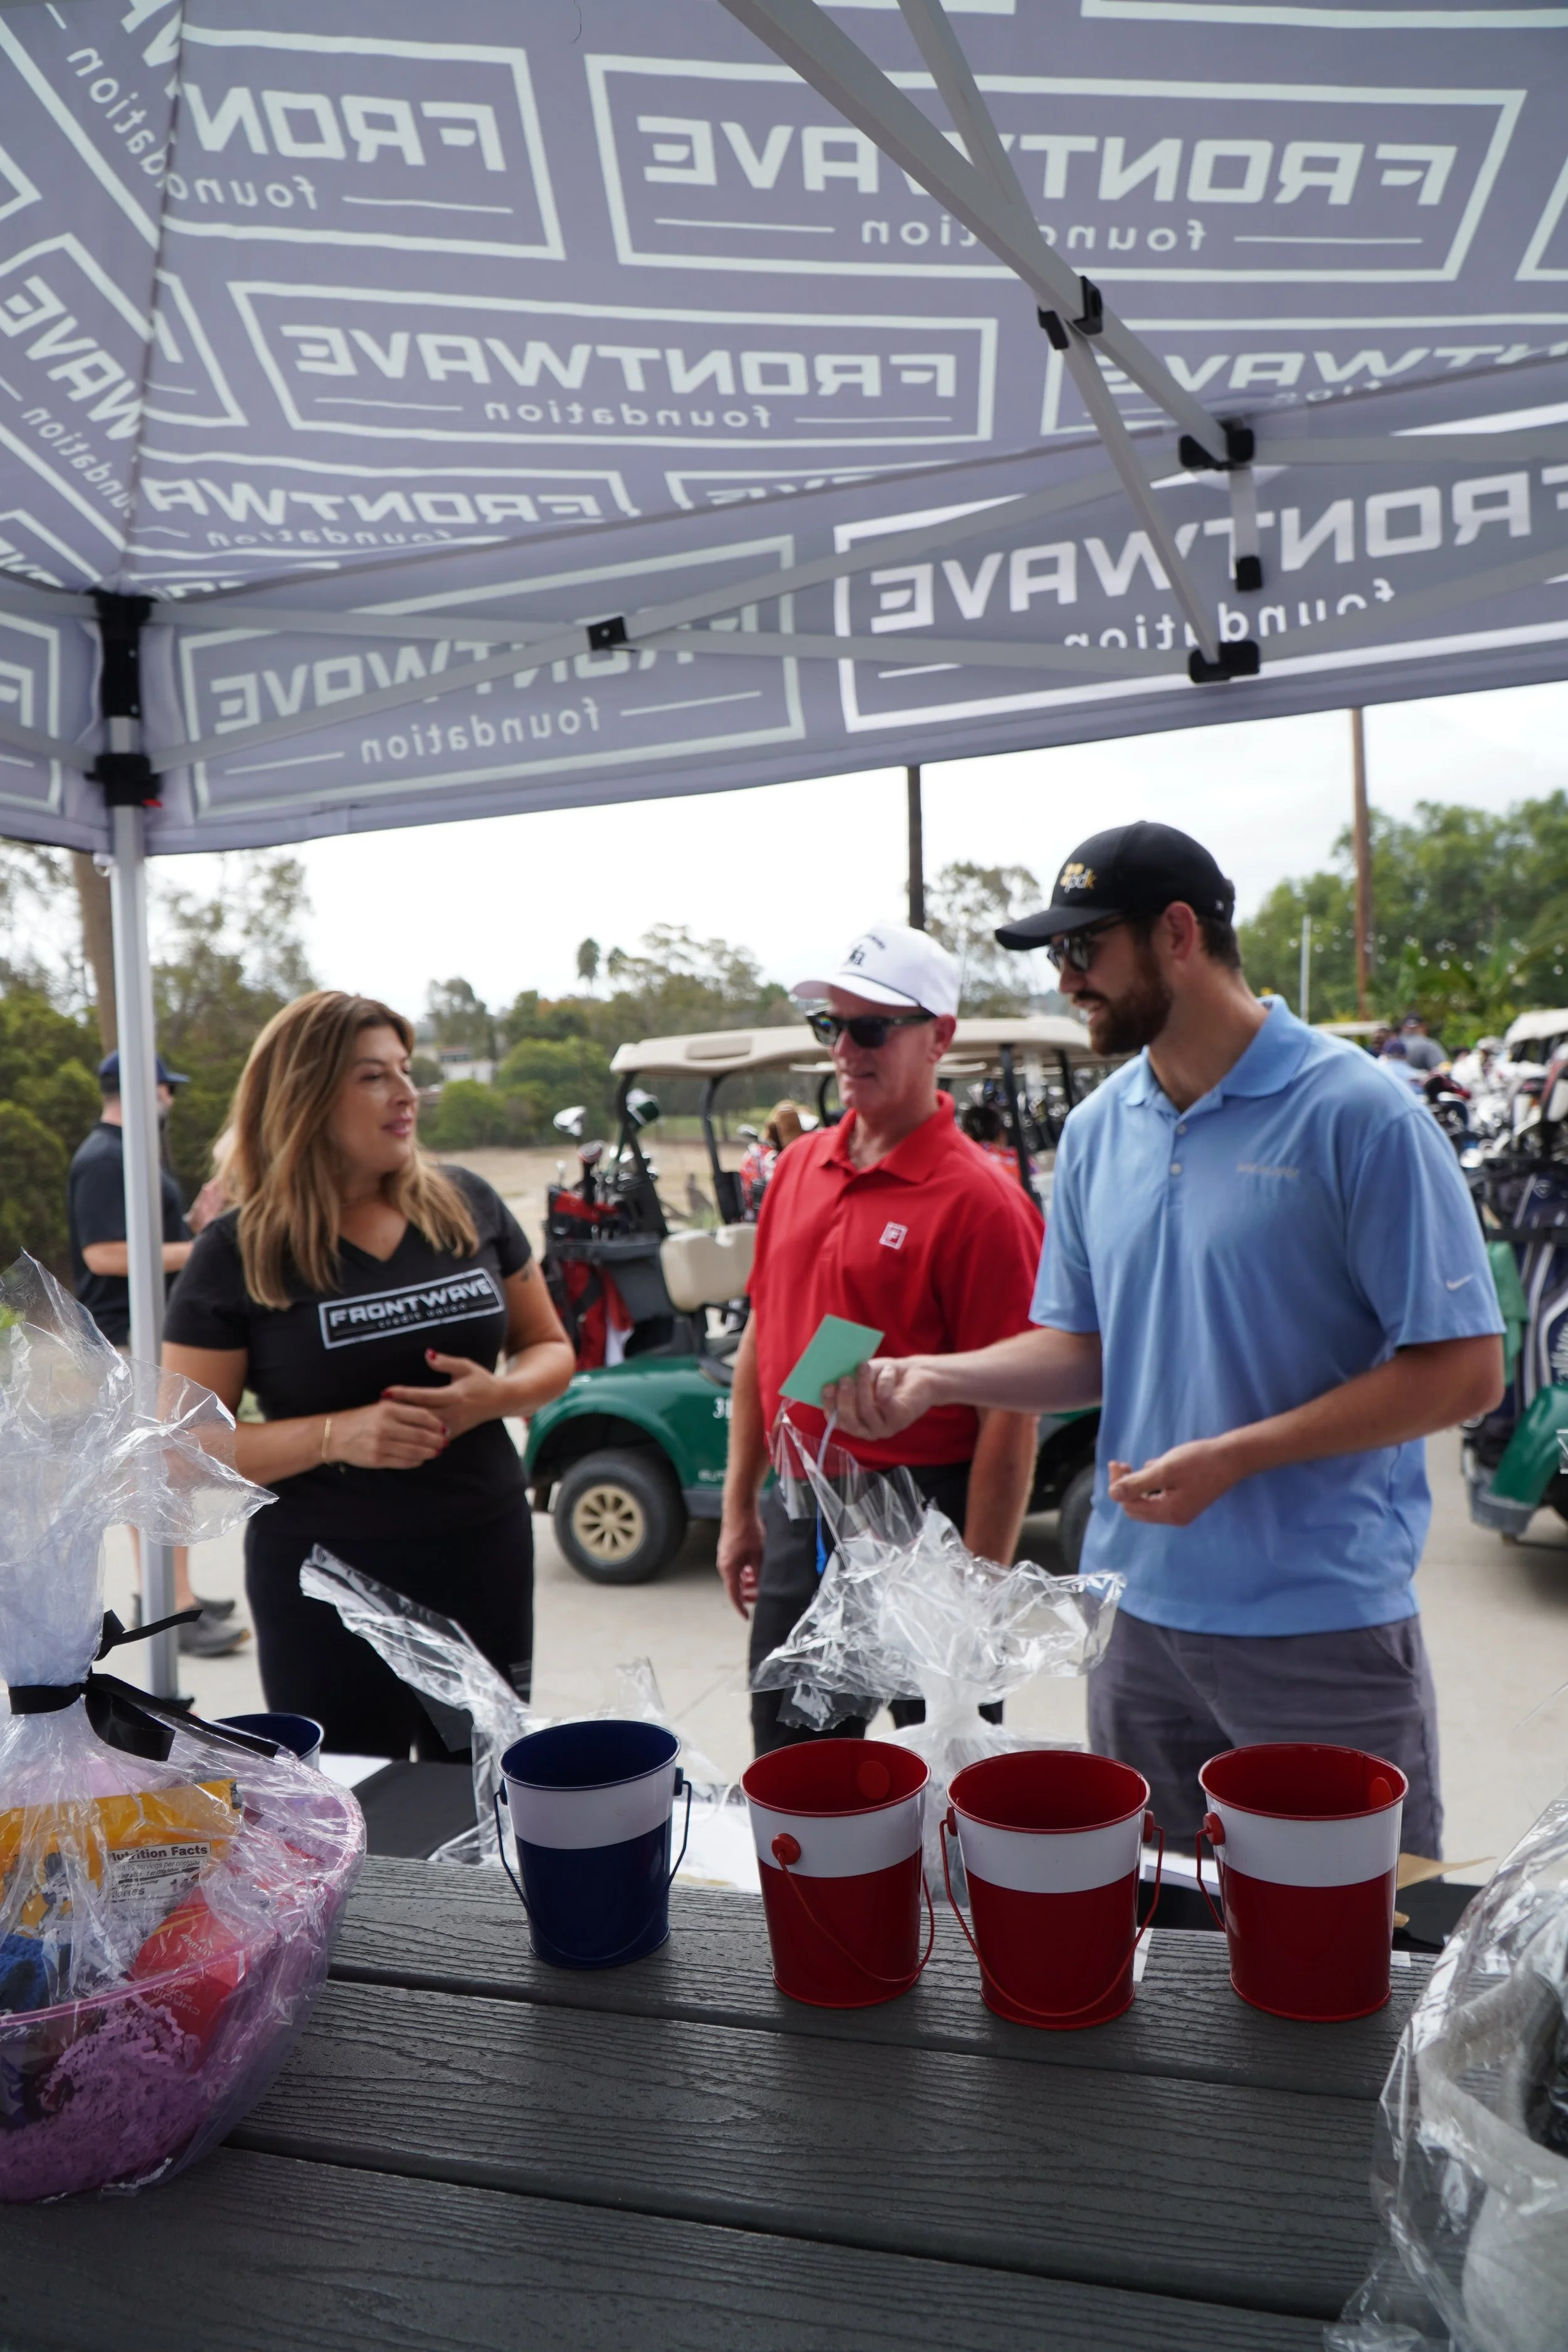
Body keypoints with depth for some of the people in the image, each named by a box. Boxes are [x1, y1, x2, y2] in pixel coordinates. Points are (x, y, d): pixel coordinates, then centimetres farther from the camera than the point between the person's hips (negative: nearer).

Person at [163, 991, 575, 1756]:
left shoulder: (466, 1205, 1)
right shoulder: (237, 1254, -7)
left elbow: (550, 1348, 10)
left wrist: (498, 1395, -12)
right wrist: (337, 1435, -22)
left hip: (486, 1556, 3)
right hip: (326, 1585, -3)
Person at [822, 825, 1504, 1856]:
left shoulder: (1357, 1113, -13)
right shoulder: (1097, 1130, 6)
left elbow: (1465, 1370, -14)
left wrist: (1233, 1457, -20)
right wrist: (935, 1376, -5)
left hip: (1323, 1622, -5)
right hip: (1139, 1609, 6)